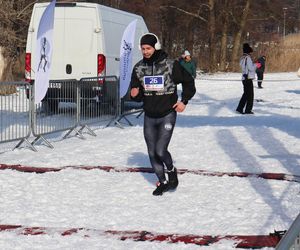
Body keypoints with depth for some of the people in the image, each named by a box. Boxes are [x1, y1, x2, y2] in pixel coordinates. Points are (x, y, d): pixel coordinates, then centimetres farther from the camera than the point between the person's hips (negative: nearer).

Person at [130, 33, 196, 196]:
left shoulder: (170, 65, -10)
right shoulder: (139, 68, 2)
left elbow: (188, 82, 3)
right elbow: (137, 95, 10)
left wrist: (184, 101, -3)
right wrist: (135, 94, -12)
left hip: (167, 115, -5)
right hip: (149, 117, 5)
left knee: (160, 150, -14)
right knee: (152, 153, 8)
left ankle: (171, 170, 16)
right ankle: (162, 182, 25)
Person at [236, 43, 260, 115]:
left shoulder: (242, 58, 12)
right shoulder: (248, 58, -16)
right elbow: (251, 68, -19)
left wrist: (255, 65, 14)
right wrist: (256, 65, -2)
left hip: (244, 78, 9)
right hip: (248, 78, -9)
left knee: (246, 94, 17)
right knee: (250, 94, 0)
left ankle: (240, 108, 15)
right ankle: (248, 110, 4)